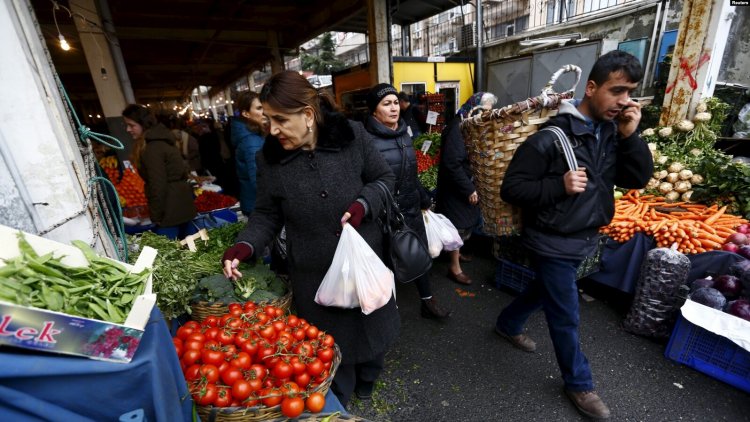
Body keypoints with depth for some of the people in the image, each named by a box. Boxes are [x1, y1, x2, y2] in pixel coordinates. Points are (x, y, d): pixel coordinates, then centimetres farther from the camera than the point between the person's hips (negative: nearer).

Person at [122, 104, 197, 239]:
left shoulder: (151, 148, -16)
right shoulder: (161, 140, 13)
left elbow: (158, 185, -19)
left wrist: (156, 216, -12)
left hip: (170, 208, -10)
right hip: (182, 203, 10)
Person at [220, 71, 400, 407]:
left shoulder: (352, 135, -11)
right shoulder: (270, 158, -7)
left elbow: (384, 178, 0)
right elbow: (267, 214, 0)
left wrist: (363, 205, -18)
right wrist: (245, 245, -17)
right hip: (314, 274, 0)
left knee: (371, 326, 24)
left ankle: (366, 383, 58)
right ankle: (335, 404, 48)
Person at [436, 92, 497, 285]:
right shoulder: (457, 127, -21)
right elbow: (452, 164, -27)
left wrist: (471, 186, 5)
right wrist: (468, 188, -23)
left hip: (466, 185, 9)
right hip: (455, 187, -9)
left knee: (468, 222, 19)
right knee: (458, 225, 1)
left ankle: (455, 252, 40)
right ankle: (454, 267, 16)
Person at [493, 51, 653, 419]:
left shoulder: (613, 132, 2)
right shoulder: (551, 137, -21)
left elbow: (639, 179, -1)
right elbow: (511, 188, -19)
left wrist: (630, 136, -12)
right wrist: (559, 186, -29)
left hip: (584, 238, 7)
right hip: (554, 243, -7)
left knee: (544, 291, 25)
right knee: (565, 317, 9)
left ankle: (507, 325, 51)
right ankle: (578, 383, 33)